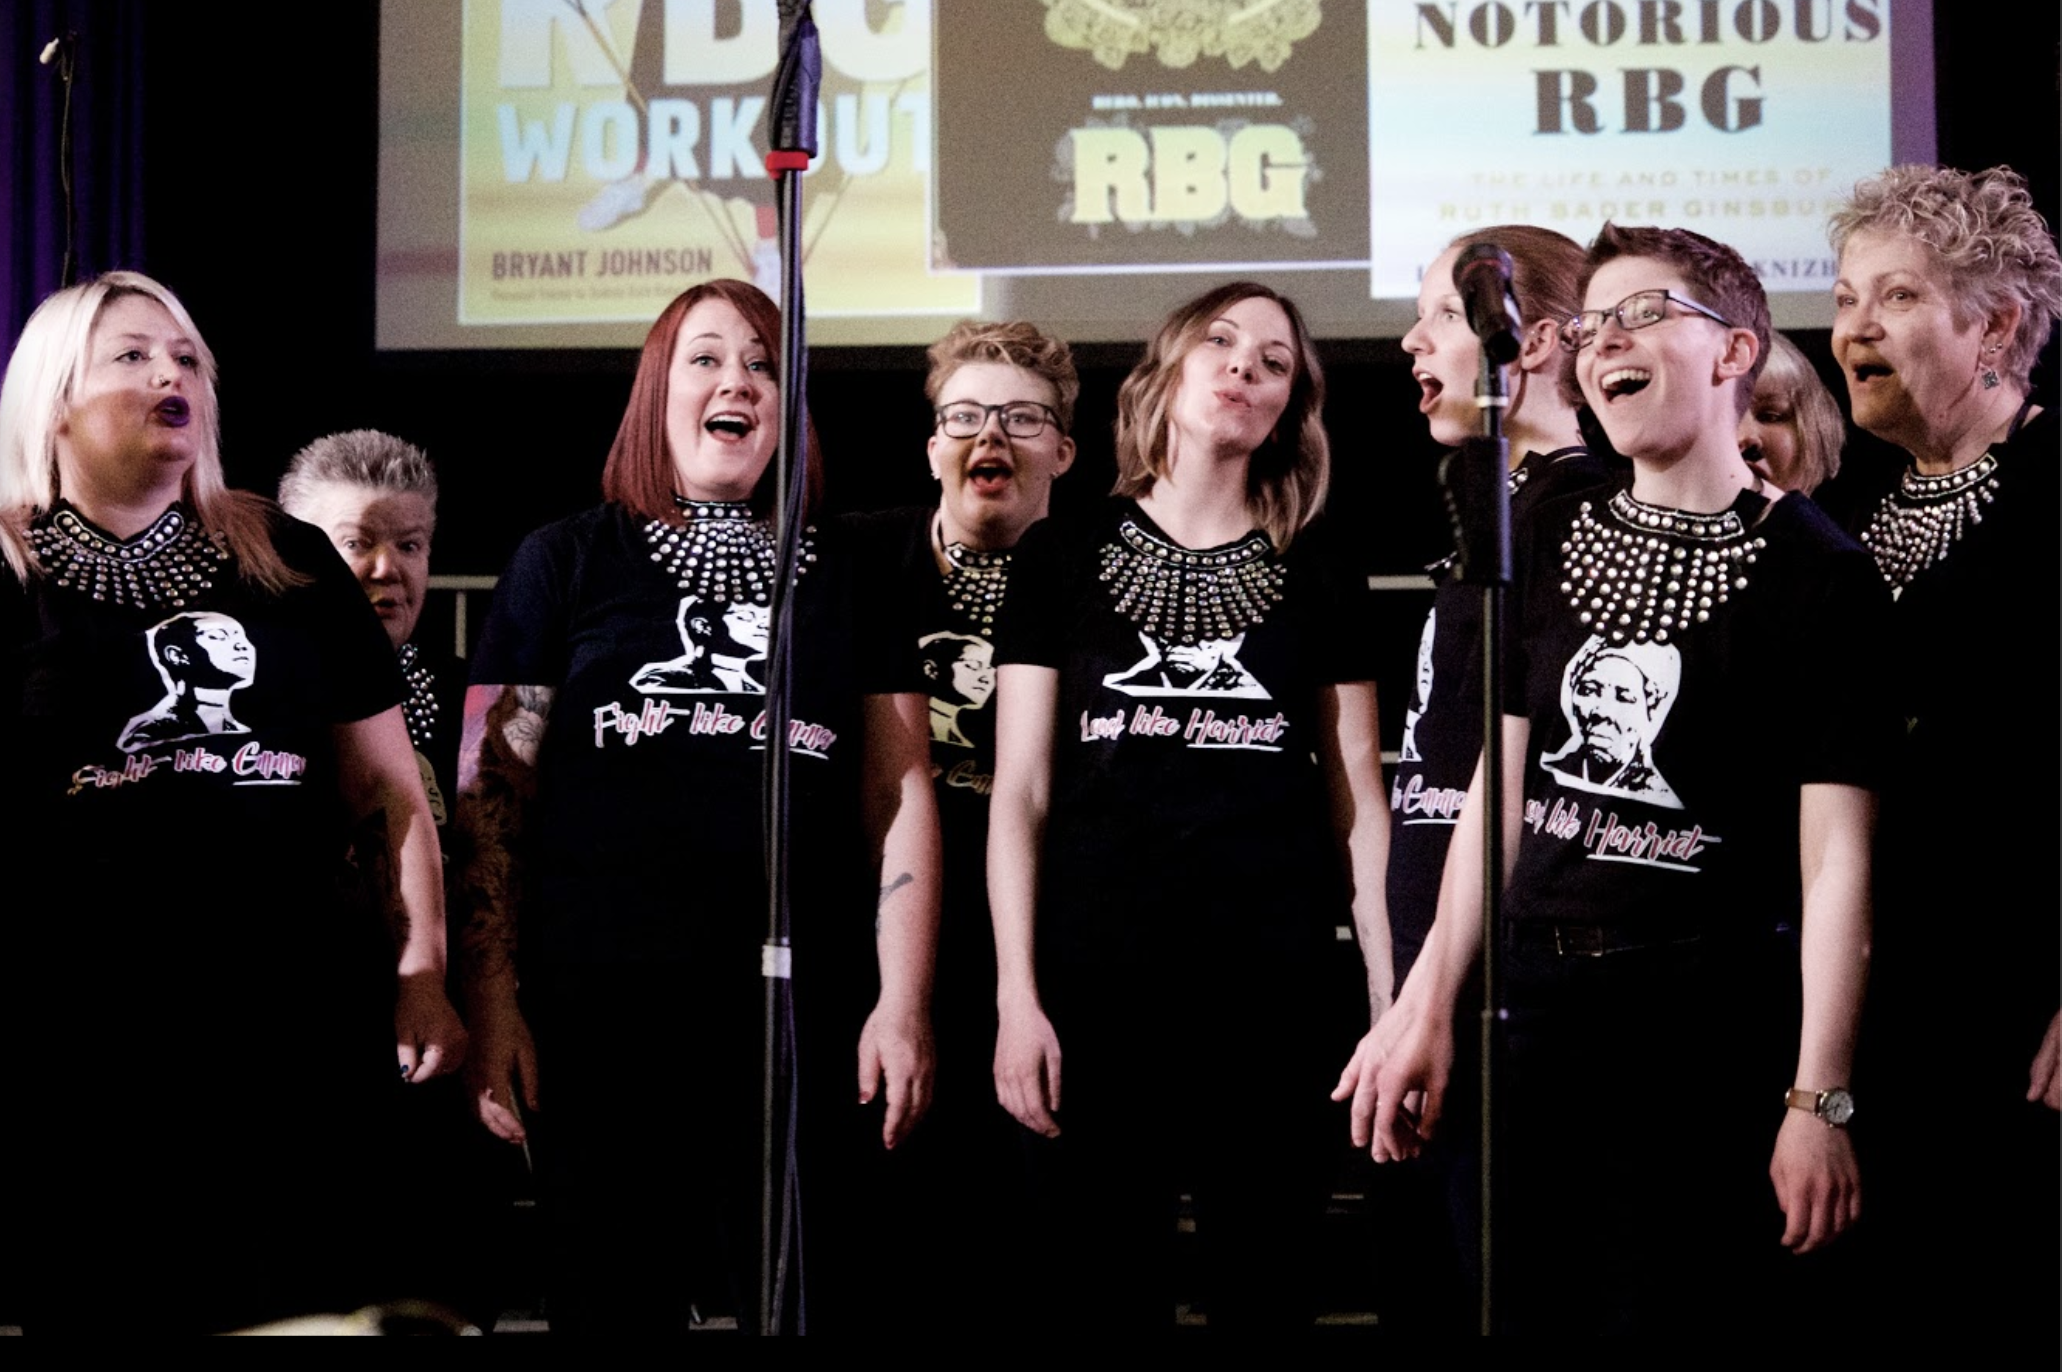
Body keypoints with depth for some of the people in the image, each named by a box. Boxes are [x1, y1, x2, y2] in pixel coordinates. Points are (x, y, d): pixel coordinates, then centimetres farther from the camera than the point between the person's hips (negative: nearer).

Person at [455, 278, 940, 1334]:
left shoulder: (849, 576, 13)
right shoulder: (569, 562, 8)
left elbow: (900, 793, 9)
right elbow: (493, 791, 5)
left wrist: (904, 1002, 0)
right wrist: (492, 1005, -3)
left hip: (802, 1014, 1)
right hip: (602, 1007, -1)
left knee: (804, 1299, 2)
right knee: (614, 1301, 3)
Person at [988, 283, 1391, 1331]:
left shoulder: (1317, 577, 11)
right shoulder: (1065, 558, 7)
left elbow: (1356, 797, 9)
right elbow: (1021, 793, 4)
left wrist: (1391, 995, 1)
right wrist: (1017, 995, -3)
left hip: (1272, 992, 1)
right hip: (1101, 987, -1)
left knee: (1265, 1292, 5)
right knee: (1108, 1292, 5)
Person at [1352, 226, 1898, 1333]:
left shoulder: (1818, 573, -7)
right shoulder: (1551, 545, 10)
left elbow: (1835, 857, -12)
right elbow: (1501, 793, 12)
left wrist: (1820, 1101, -16)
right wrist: (1429, 1011, 9)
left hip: (1715, 1029, -5)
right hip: (1537, 998, 5)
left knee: (1686, 1304, 0)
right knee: (1524, 1302, 10)